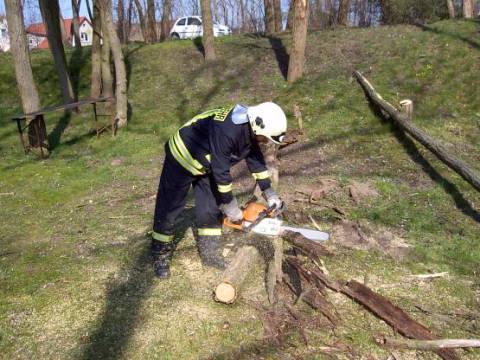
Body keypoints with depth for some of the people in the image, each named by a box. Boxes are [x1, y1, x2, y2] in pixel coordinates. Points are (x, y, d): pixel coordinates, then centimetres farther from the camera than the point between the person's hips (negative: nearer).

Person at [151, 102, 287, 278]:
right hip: (183, 158, -8)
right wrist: (230, 206, -22)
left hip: (206, 165, 8)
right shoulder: (226, 131, -38)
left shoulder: (249, 130, -11)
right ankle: (160, 256, 16)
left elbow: (256, 160, 1)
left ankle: (210, 254, 18)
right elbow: (221, 171, -32)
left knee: (211, 209, 6)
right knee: (169, 209, 2)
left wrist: (269, 193, -2)